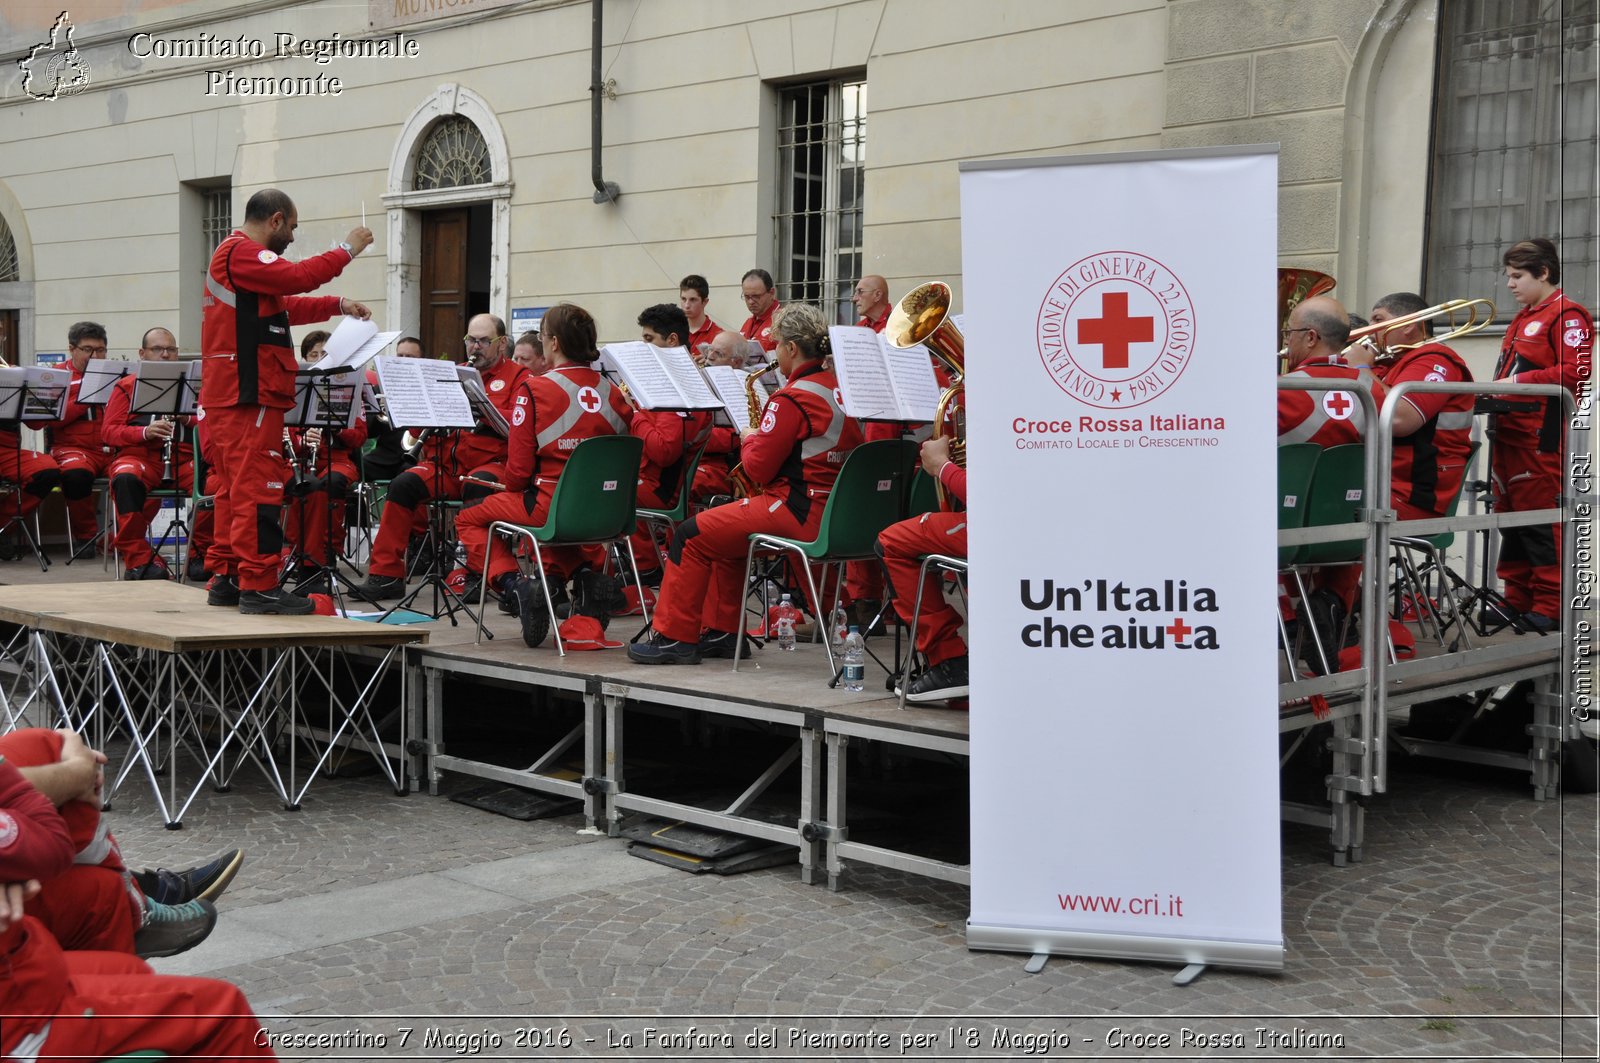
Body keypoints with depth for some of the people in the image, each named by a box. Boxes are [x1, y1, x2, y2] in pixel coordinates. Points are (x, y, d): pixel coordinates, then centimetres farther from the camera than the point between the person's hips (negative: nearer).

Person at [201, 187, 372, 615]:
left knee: (237, 489, 14)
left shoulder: (238, 255, 24)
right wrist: (346, 250, -10)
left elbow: (285, 305, 28)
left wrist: (338, 305, 20)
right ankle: (258, 586, -11)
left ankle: (227, 579, 20)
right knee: (257, 488, -11)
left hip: (232, 396, 11)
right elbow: (299, 277, -22)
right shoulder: (241, 253, -10)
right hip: (249, 396, -11)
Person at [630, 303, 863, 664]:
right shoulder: (839, 389, 10)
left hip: (800, 511, -10)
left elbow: (759, 468, -16)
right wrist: (762, 440, 19)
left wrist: (749, 440, 5)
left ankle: (674, 638, 3)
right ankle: (722, 632, 28)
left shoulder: (793, 398, -17)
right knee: (724, 528, 27)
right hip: (834, 510, 10)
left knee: (691, 535, -1)